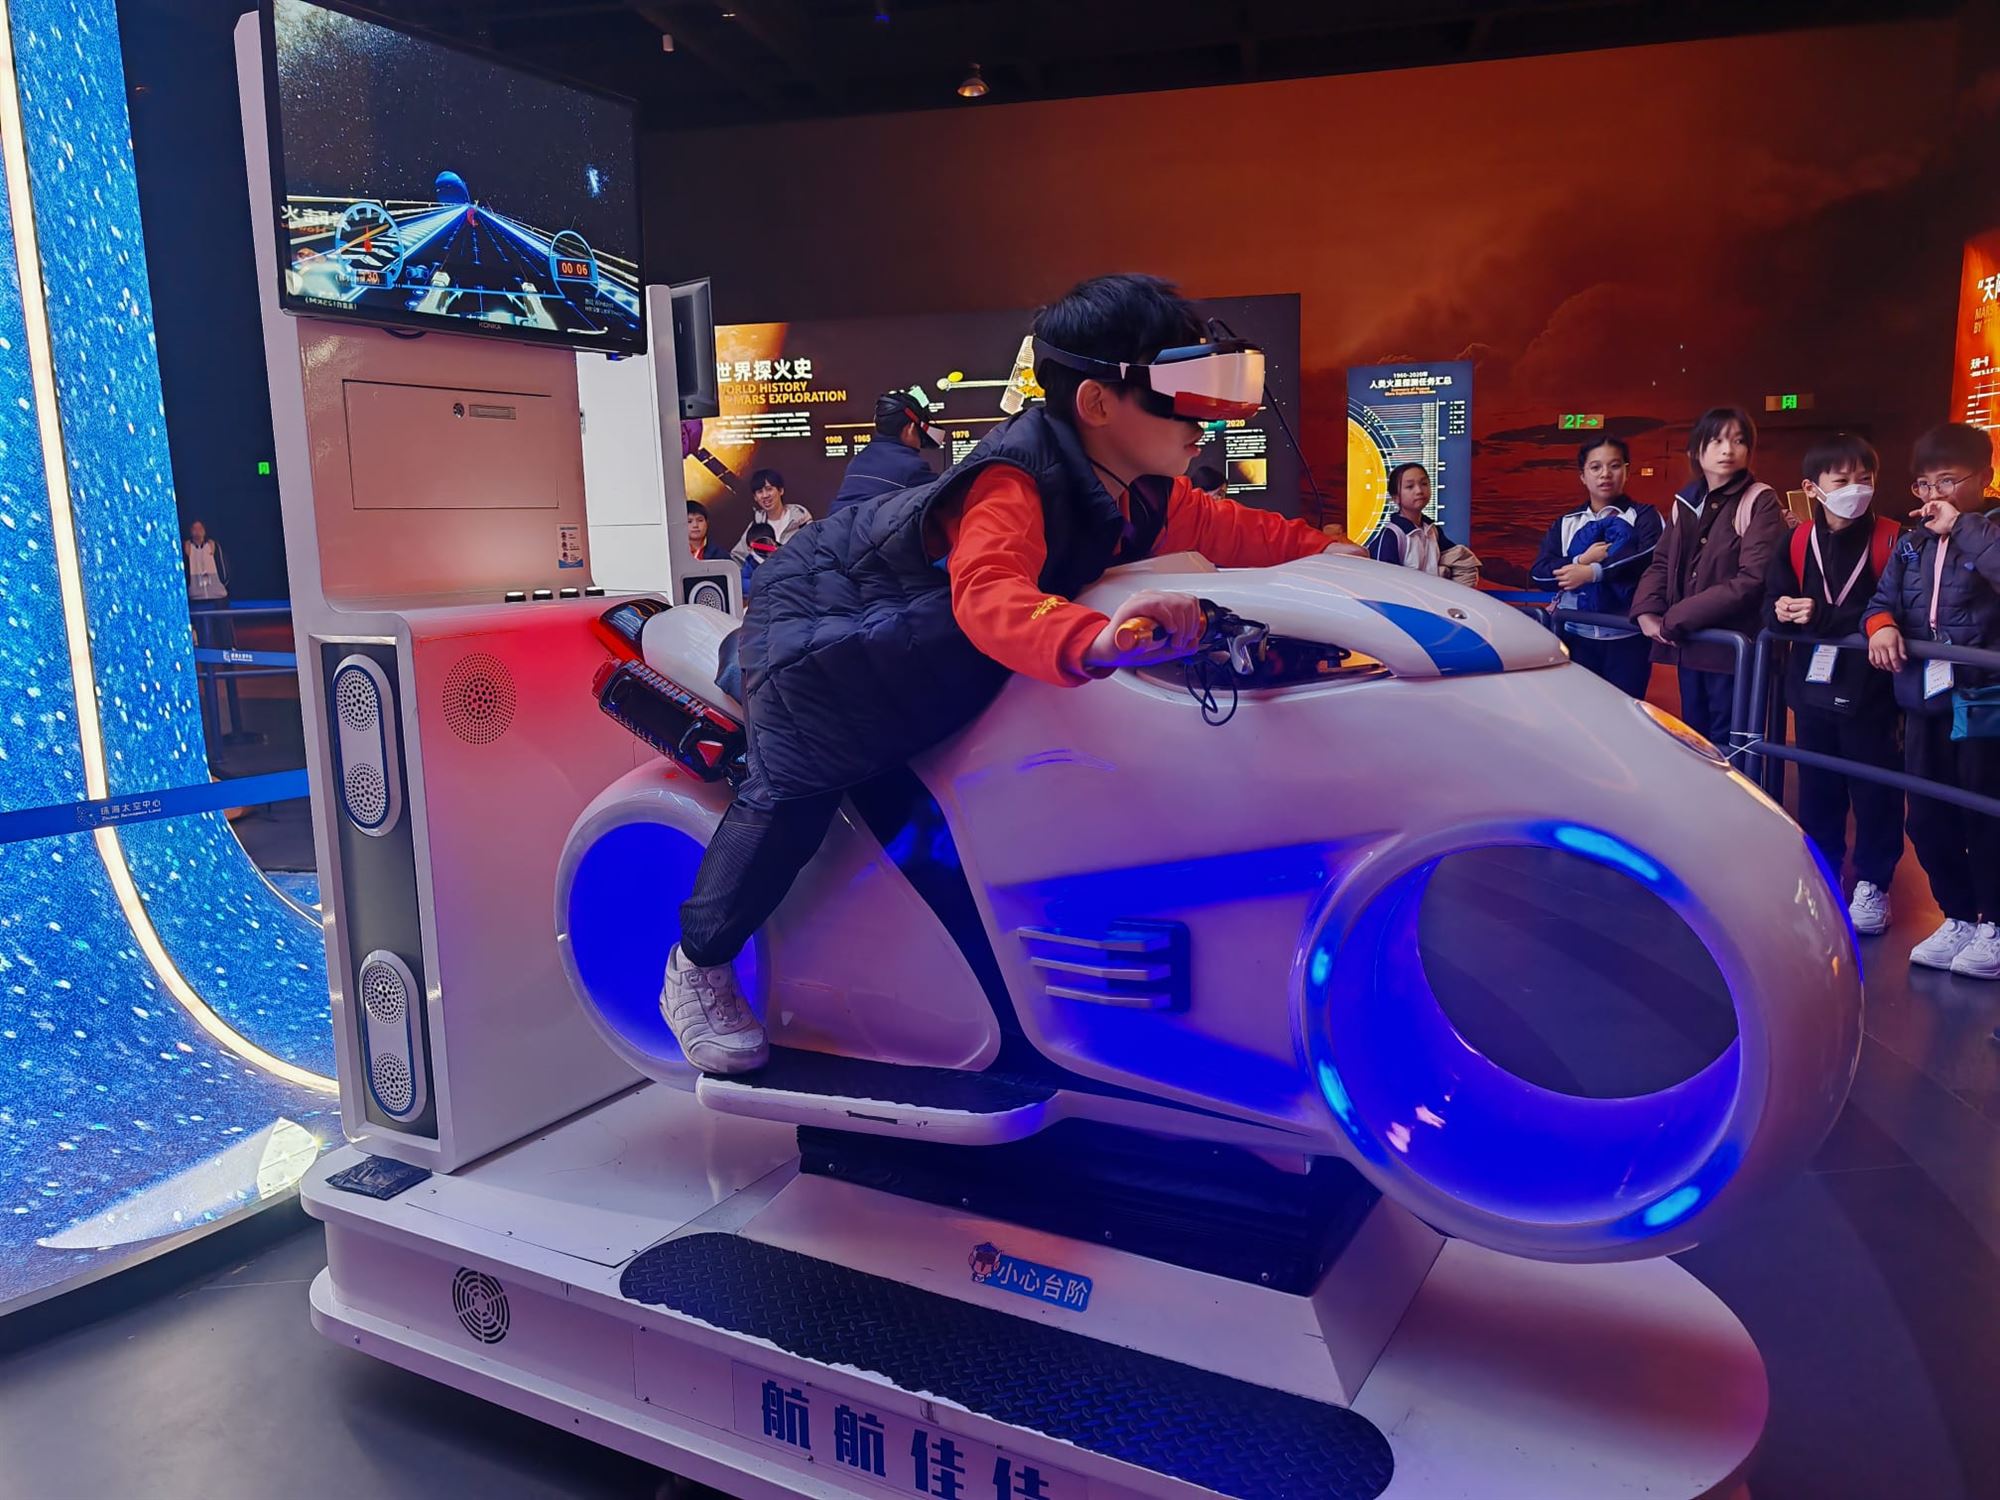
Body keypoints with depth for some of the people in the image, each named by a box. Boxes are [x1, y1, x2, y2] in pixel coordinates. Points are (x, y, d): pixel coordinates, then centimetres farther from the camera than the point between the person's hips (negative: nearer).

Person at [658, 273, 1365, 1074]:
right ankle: (697, 967, -3)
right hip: (822, 612, -9)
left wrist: (1323, 549, -3)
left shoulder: (1141, 492, -9)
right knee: (799, 779, -18)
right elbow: (987, 595, -57)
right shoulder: (1014, 481, -38)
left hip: (925, 637, 9)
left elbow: (1224, 528, 6)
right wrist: (1092, 641, -74)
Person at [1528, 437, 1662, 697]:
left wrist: (1593, 572, -22)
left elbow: (1652, 558, -19)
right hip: (1577, 636, 3)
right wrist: (1581, 561, -16)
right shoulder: (1565, 524, 11)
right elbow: (1538, 574, -1)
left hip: (1628, 636, -3)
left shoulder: (1643, 516, 2)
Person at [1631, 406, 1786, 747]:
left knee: (1727, 746, 0)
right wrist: (1647, 612, -7)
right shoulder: (1686, 500, 12)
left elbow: (1752, 580, -17)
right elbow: (1661, 563, 12)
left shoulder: (1760, 501, -7)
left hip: (1735, 647, -6)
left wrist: (1677, 618, -17)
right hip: (1689, 643, 6)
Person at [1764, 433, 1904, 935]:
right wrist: (1785, 612, -22)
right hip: (1812, 684, 4)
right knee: (1816, 787, 13)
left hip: (1869, 687, -3)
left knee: (1874, 788, 6)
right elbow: (1774, 612, 1)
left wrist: (1821, 616, -22)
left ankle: (1872, 885, 20)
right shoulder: (1797, 543, 4)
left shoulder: (1892, 540, -8)